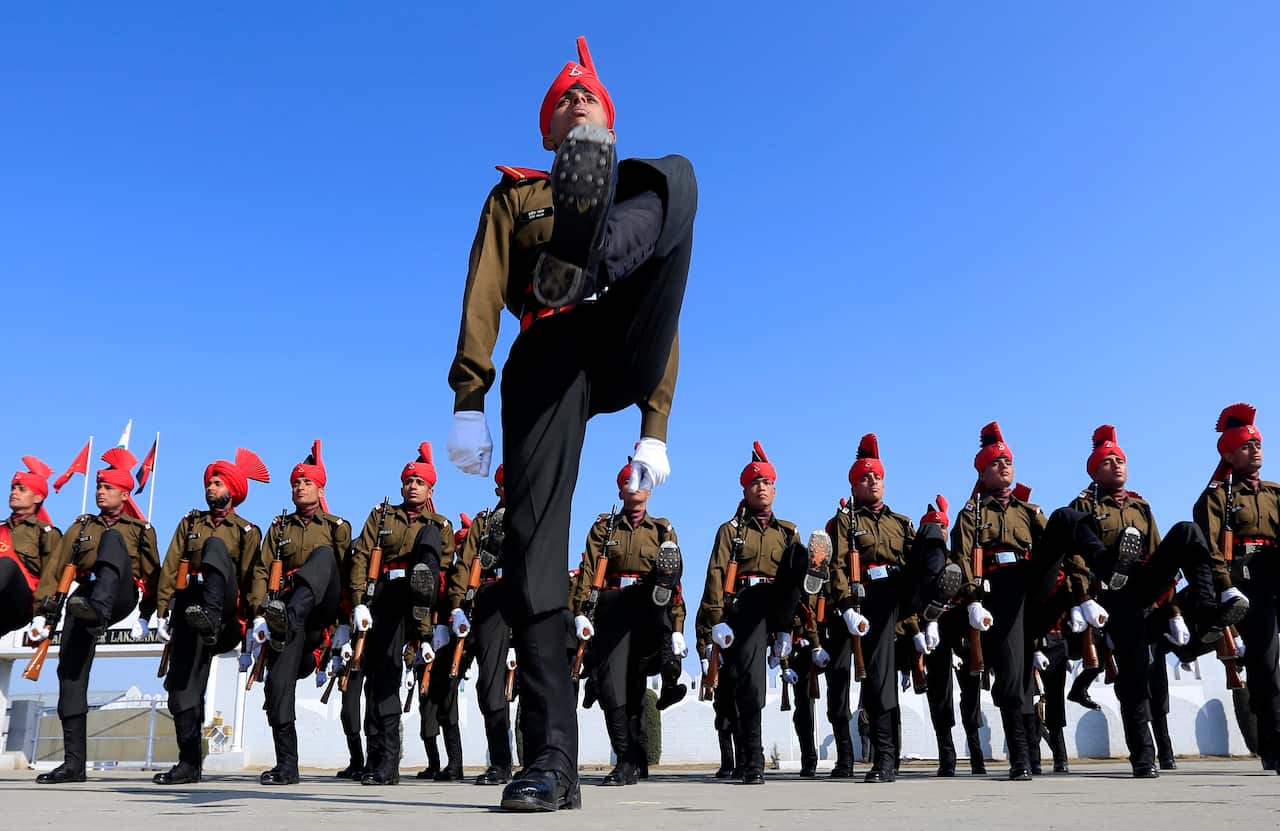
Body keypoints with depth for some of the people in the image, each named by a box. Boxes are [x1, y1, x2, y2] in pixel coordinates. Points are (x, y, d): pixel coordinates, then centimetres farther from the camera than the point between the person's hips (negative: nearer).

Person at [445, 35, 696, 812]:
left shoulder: (642, 197, 31)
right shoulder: (513, 195, 27)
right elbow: (483, 297, 10)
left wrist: (656, 427, 9)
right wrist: (468, 400, -6)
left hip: (624, 349, 1)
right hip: (549, 351, 0)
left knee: (677, 172, -16)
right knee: (533, 539, -17)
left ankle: (583, 258, -50)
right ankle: (553, 758, -12)